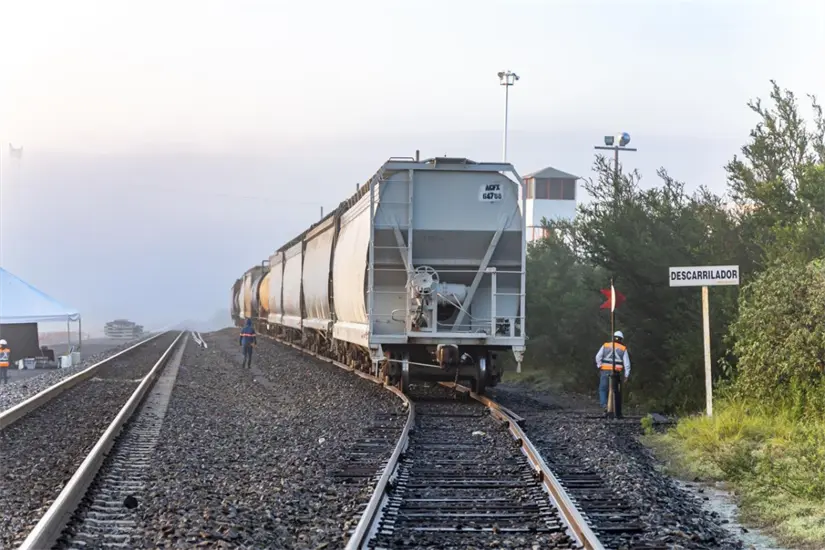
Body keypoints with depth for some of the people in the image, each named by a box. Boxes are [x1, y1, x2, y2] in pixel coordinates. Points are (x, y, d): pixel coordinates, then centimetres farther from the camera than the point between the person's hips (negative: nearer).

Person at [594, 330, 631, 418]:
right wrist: (626, 375, 3)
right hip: (617, 372, 0)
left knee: (603, 389, 9)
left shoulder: (605, 346, 8)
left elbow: (598, 356, -5)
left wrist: (599, 366, 5)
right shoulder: (623, 349, 8)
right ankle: (618, 413, 10)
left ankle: (604, 405, -17)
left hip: (605, 371, 0)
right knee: (617, 393, 8)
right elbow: (627, 363, 2)